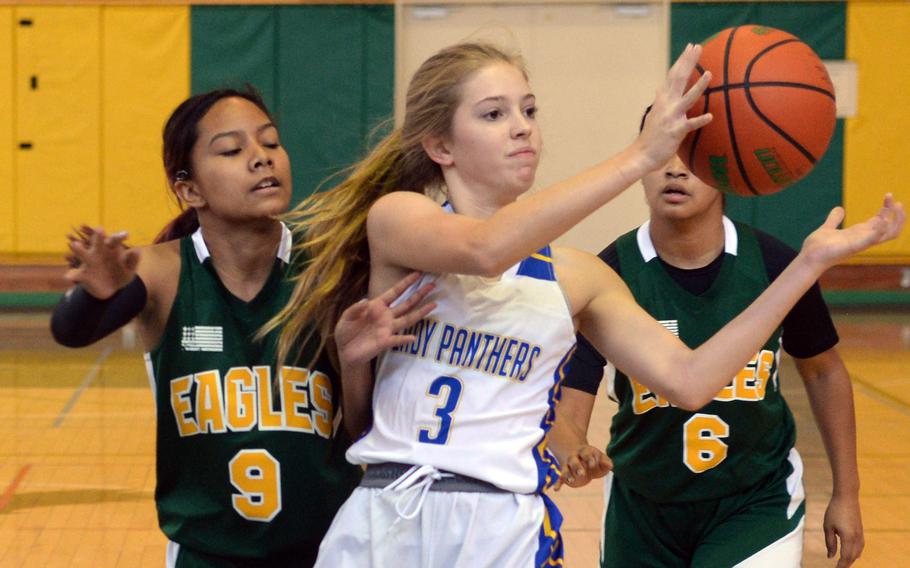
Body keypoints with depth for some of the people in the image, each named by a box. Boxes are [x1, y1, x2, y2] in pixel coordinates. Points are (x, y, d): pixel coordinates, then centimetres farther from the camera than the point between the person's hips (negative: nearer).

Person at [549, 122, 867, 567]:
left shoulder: (772, 264, -13)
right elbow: (564, 409, -23)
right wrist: (576, 455, -47)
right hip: (643, 502, 1)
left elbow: (822, 371, 4)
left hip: (758, 499, -1)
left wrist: (846, 494, 6)